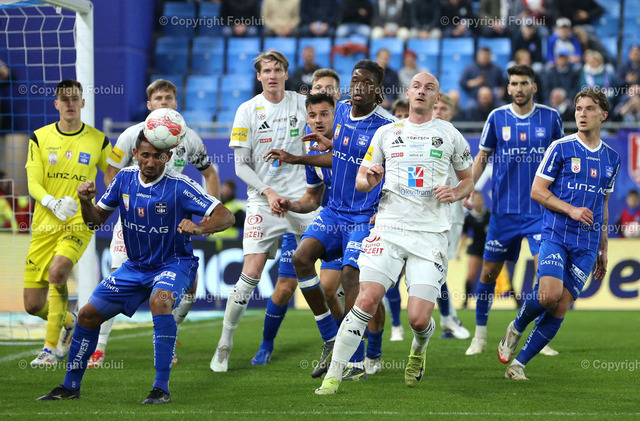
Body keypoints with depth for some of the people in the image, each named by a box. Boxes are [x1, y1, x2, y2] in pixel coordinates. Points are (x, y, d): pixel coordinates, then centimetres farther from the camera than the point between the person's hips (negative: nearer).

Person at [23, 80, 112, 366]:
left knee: (57, 271, -32)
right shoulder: (40, 138, 3)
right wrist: (53, 203, -22)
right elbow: (33, 183, -4)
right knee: (33, 305, 0)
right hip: (44, 225, 2)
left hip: (79, 224, -2)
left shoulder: (98, 141, 3)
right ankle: (69, 322, 35)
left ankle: (51, 348, -19)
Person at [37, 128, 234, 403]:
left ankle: (161, 388, -31)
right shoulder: (124, 178, -3)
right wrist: (86, 202, -16)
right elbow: (95, 221, 6)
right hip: (136, 265, 6)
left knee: (159, 301, -37)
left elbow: (226, 216, -23)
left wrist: (198, 228, -42)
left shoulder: (179, 186, -19)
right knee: (88, 315, 5)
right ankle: (70, 386, 25)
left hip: (174, 263, -6)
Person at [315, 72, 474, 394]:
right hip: (389, 228, 1)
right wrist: (369, 178, -5)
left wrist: (455, 193, -2)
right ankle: (333, 376, -9)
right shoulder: (387, 133, 12)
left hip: (430, 233, -1)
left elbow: (468, 179, 20)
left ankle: (418, 350, 29)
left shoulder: (450, 135, 9)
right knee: (367, 299, -18)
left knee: (418, 319, -10)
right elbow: (360, 180, 18)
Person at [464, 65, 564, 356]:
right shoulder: (497, 118, 2)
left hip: (540, 208, -1)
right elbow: (482, 157, 10)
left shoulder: (550, 117, 2)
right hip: (504, 209, 1)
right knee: (489, 272, 4)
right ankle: (480, 335, 19)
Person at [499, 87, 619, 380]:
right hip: (555, 235, -4)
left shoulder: (611, 158, 14)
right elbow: (537, 191, -1)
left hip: (586, 245, 4)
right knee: (550, 294, -23)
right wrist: (571, 210, -15)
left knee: (561, 309, -4)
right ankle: (516, 328, 8)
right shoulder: (561, 148, 0)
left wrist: (603, 250, 21)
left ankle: (518, 364, 5)